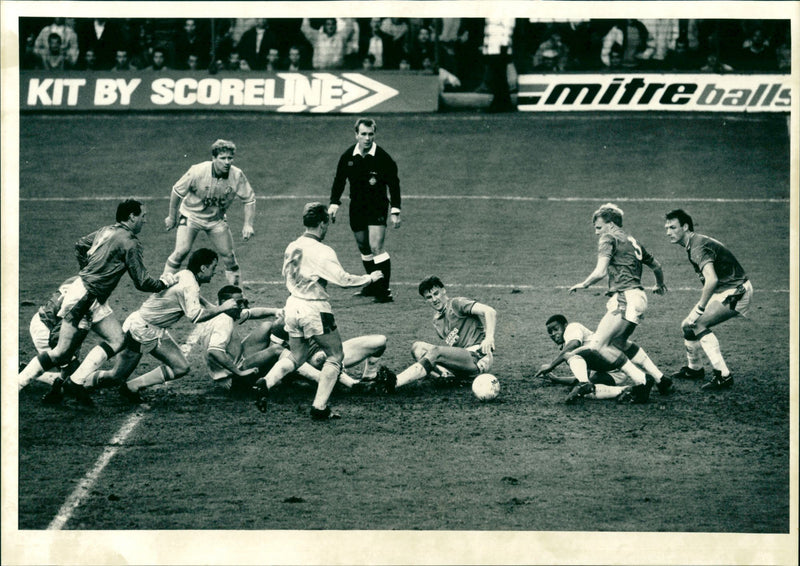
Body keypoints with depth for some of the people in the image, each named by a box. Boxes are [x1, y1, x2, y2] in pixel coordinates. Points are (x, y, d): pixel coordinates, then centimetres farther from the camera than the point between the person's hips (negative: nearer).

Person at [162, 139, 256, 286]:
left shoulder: (237, 176, -20)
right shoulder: (197, 172, -27)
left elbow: (250, 200, -7)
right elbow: (177, 191, -13)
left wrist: (248, 225, -16)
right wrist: (172, 217, -4)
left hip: (217, 220, 3)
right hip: (191, 216, -3)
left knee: (228, 256, 3)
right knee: (181, 251, -17)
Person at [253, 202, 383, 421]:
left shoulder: (292, 248, 5)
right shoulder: (322, 252, -16)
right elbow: (343, 280, -18)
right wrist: (369, 278, -5)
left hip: (293, 305, 7)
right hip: (315, 309, -7)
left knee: (296, 356, 20)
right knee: (335, 356, 9)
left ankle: (267, 382, -5)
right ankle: (319, 407, 5)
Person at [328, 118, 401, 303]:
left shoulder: (383, 158, -14)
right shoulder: (348, 156, -4)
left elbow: (394, 184, -6)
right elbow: (339, 180, 10)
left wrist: (395, 211, -10)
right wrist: (334, 203, 1)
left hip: (377, 207, -5)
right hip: (357, 207, 5)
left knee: (376, 247, -15)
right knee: (363, 248, 13)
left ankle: (384, 290, -12)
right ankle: (373, 284, 30)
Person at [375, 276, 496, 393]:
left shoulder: (456, 304, -2)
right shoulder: (437, 320, 20)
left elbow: (490, 312, -15)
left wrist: (489, 337, -31)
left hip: (477, 357, -8)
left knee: (436, 352, -28)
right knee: (417, 347, -3)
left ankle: (395, 382, -43)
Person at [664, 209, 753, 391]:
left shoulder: (698, 247, -22)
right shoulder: (694, 244, 10)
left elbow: (712, 280, -36)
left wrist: (699, 310, -30)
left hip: (736, 292, -10)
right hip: (724, 291, 10)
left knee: (699, 323, -21)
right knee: (688, 325, 12)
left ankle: (723, 376, -18)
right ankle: (694, 369, 33)